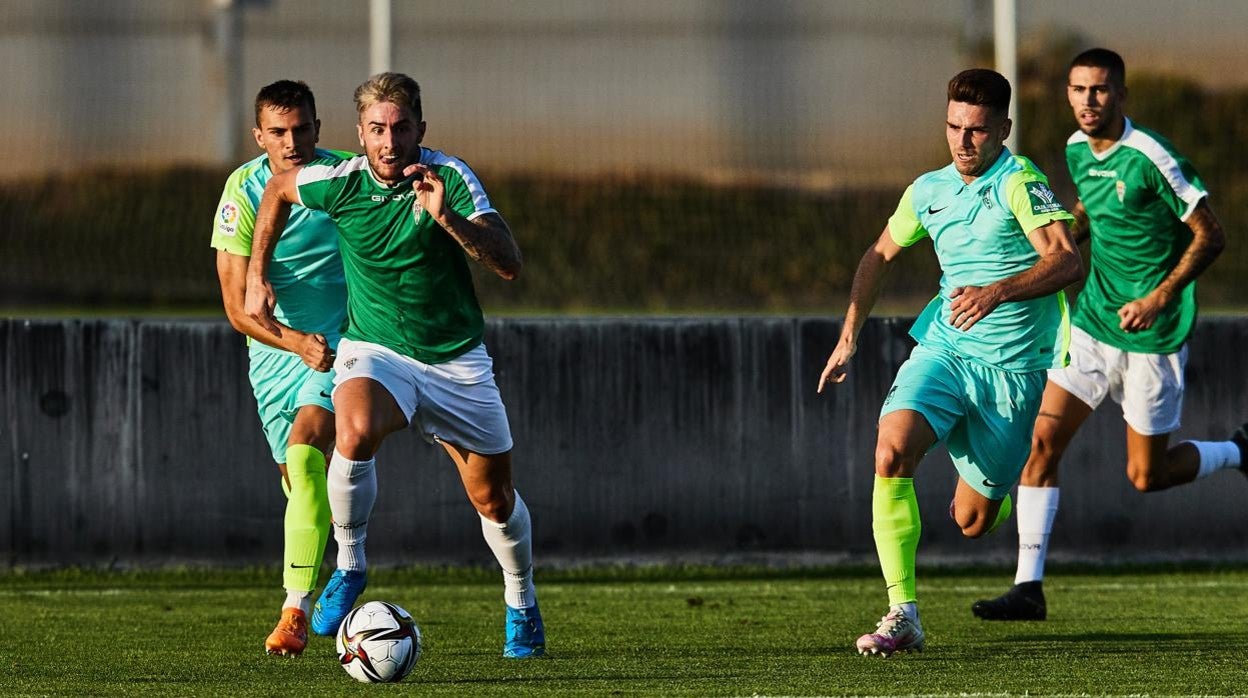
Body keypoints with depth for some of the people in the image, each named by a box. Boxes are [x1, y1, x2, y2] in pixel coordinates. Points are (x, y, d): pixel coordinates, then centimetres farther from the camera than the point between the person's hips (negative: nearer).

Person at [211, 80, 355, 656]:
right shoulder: (243, 191, -11)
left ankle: (296, 609, -27)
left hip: (340, 338, -3)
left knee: (304, 449, -25)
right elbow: (237, 305, -13)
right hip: (274, 347, 3)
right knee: (298, 478, 11)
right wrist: (296, 342, -28)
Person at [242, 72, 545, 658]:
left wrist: (446, 218, -37)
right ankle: (351, 564, -14)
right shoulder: (339, 182, -12)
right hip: (375, 351, -1)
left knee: (494, 497, 11)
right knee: (355, 435, -35)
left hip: (457, 361, 1)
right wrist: (257, 275, 11)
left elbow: (508, 264, -23)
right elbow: (278, 188, 11)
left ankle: (521, 606, 38)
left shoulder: (450, 178, -16)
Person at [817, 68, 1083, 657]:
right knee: (891, 452, -26)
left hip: (1013, 368, -4)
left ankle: (987, 490, 45)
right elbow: (880, 255, 24)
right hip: (943, 349, 4)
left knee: (973, 522, 4)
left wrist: (998, 291, -38)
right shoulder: (929, 191, 7)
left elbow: (1067, 261, -24)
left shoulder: (1019, 182, -12)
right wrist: (849, 337, 17)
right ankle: (903, 615, -23)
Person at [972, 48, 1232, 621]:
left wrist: (1158, 299, -23)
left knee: (1146, 476, 3)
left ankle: (1239, 454, 32)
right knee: (1043, 440, -6)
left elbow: (1209, 236, -14)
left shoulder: (1150, 158, -19)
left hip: (1151, 336, -6)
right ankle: (1028, 587, -5)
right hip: (1093, 321, 6)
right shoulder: (1076, 150, 4)